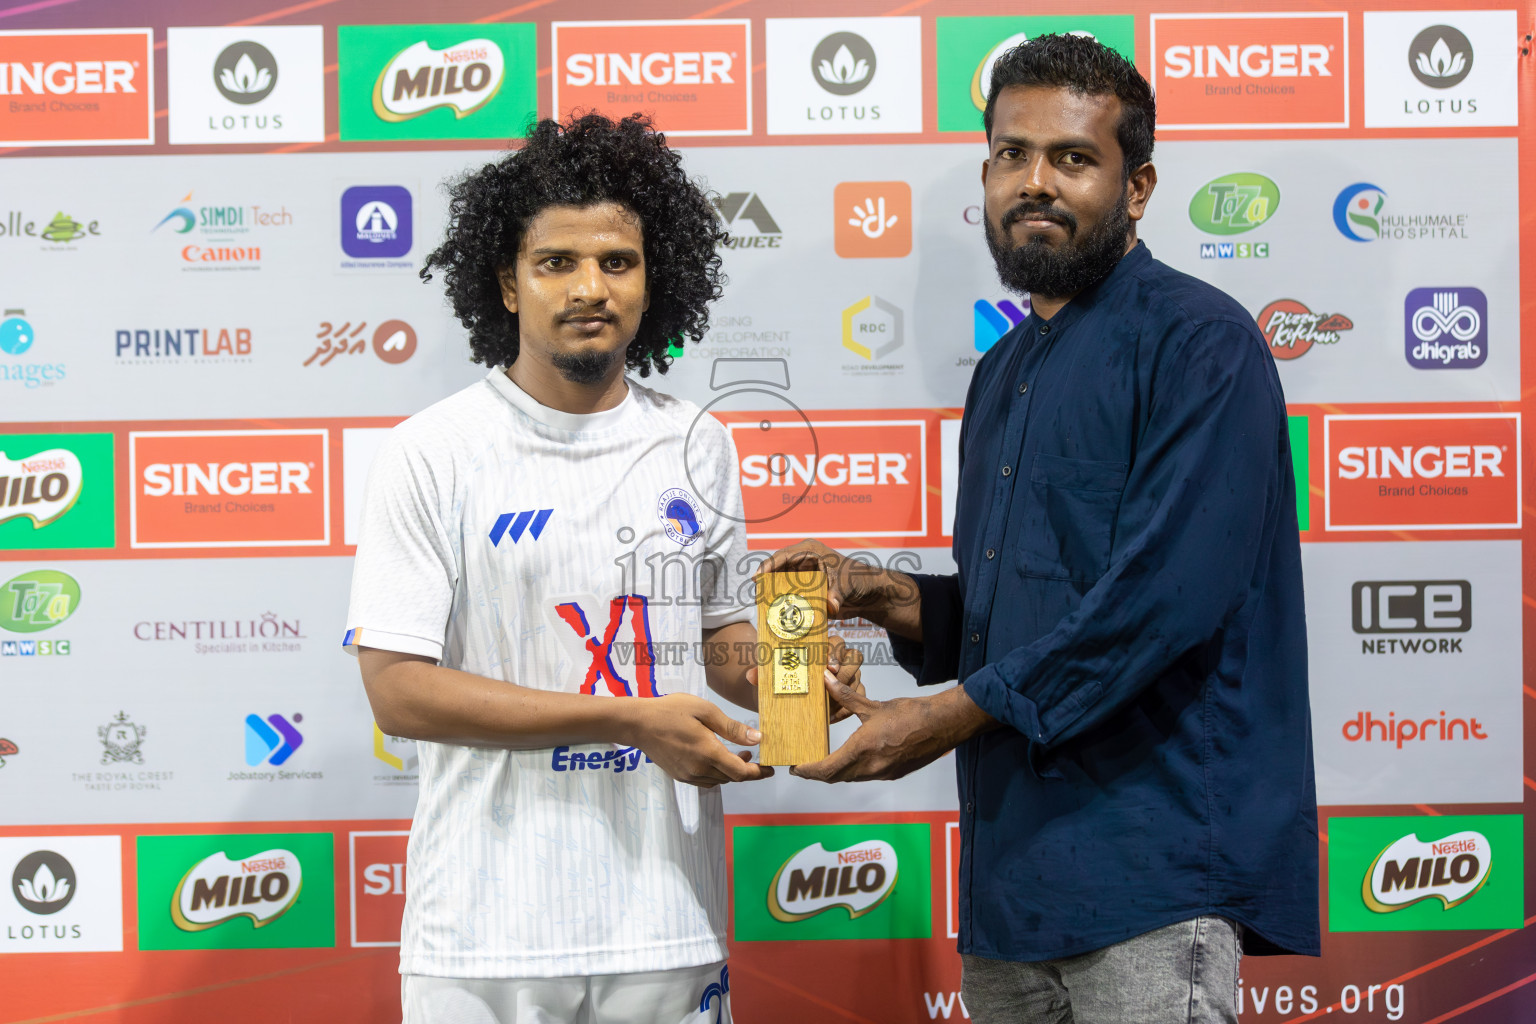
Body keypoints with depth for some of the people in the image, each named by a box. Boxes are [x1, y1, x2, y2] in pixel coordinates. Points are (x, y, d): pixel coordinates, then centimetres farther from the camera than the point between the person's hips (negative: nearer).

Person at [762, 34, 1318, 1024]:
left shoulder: (1195, 340, -8)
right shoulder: (1005, 372, 19)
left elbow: (1165, 595, -19)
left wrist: (949, 715, -16)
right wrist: (878, 594, 6)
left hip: (1149, 867, -8)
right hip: (1011, 866, 8)